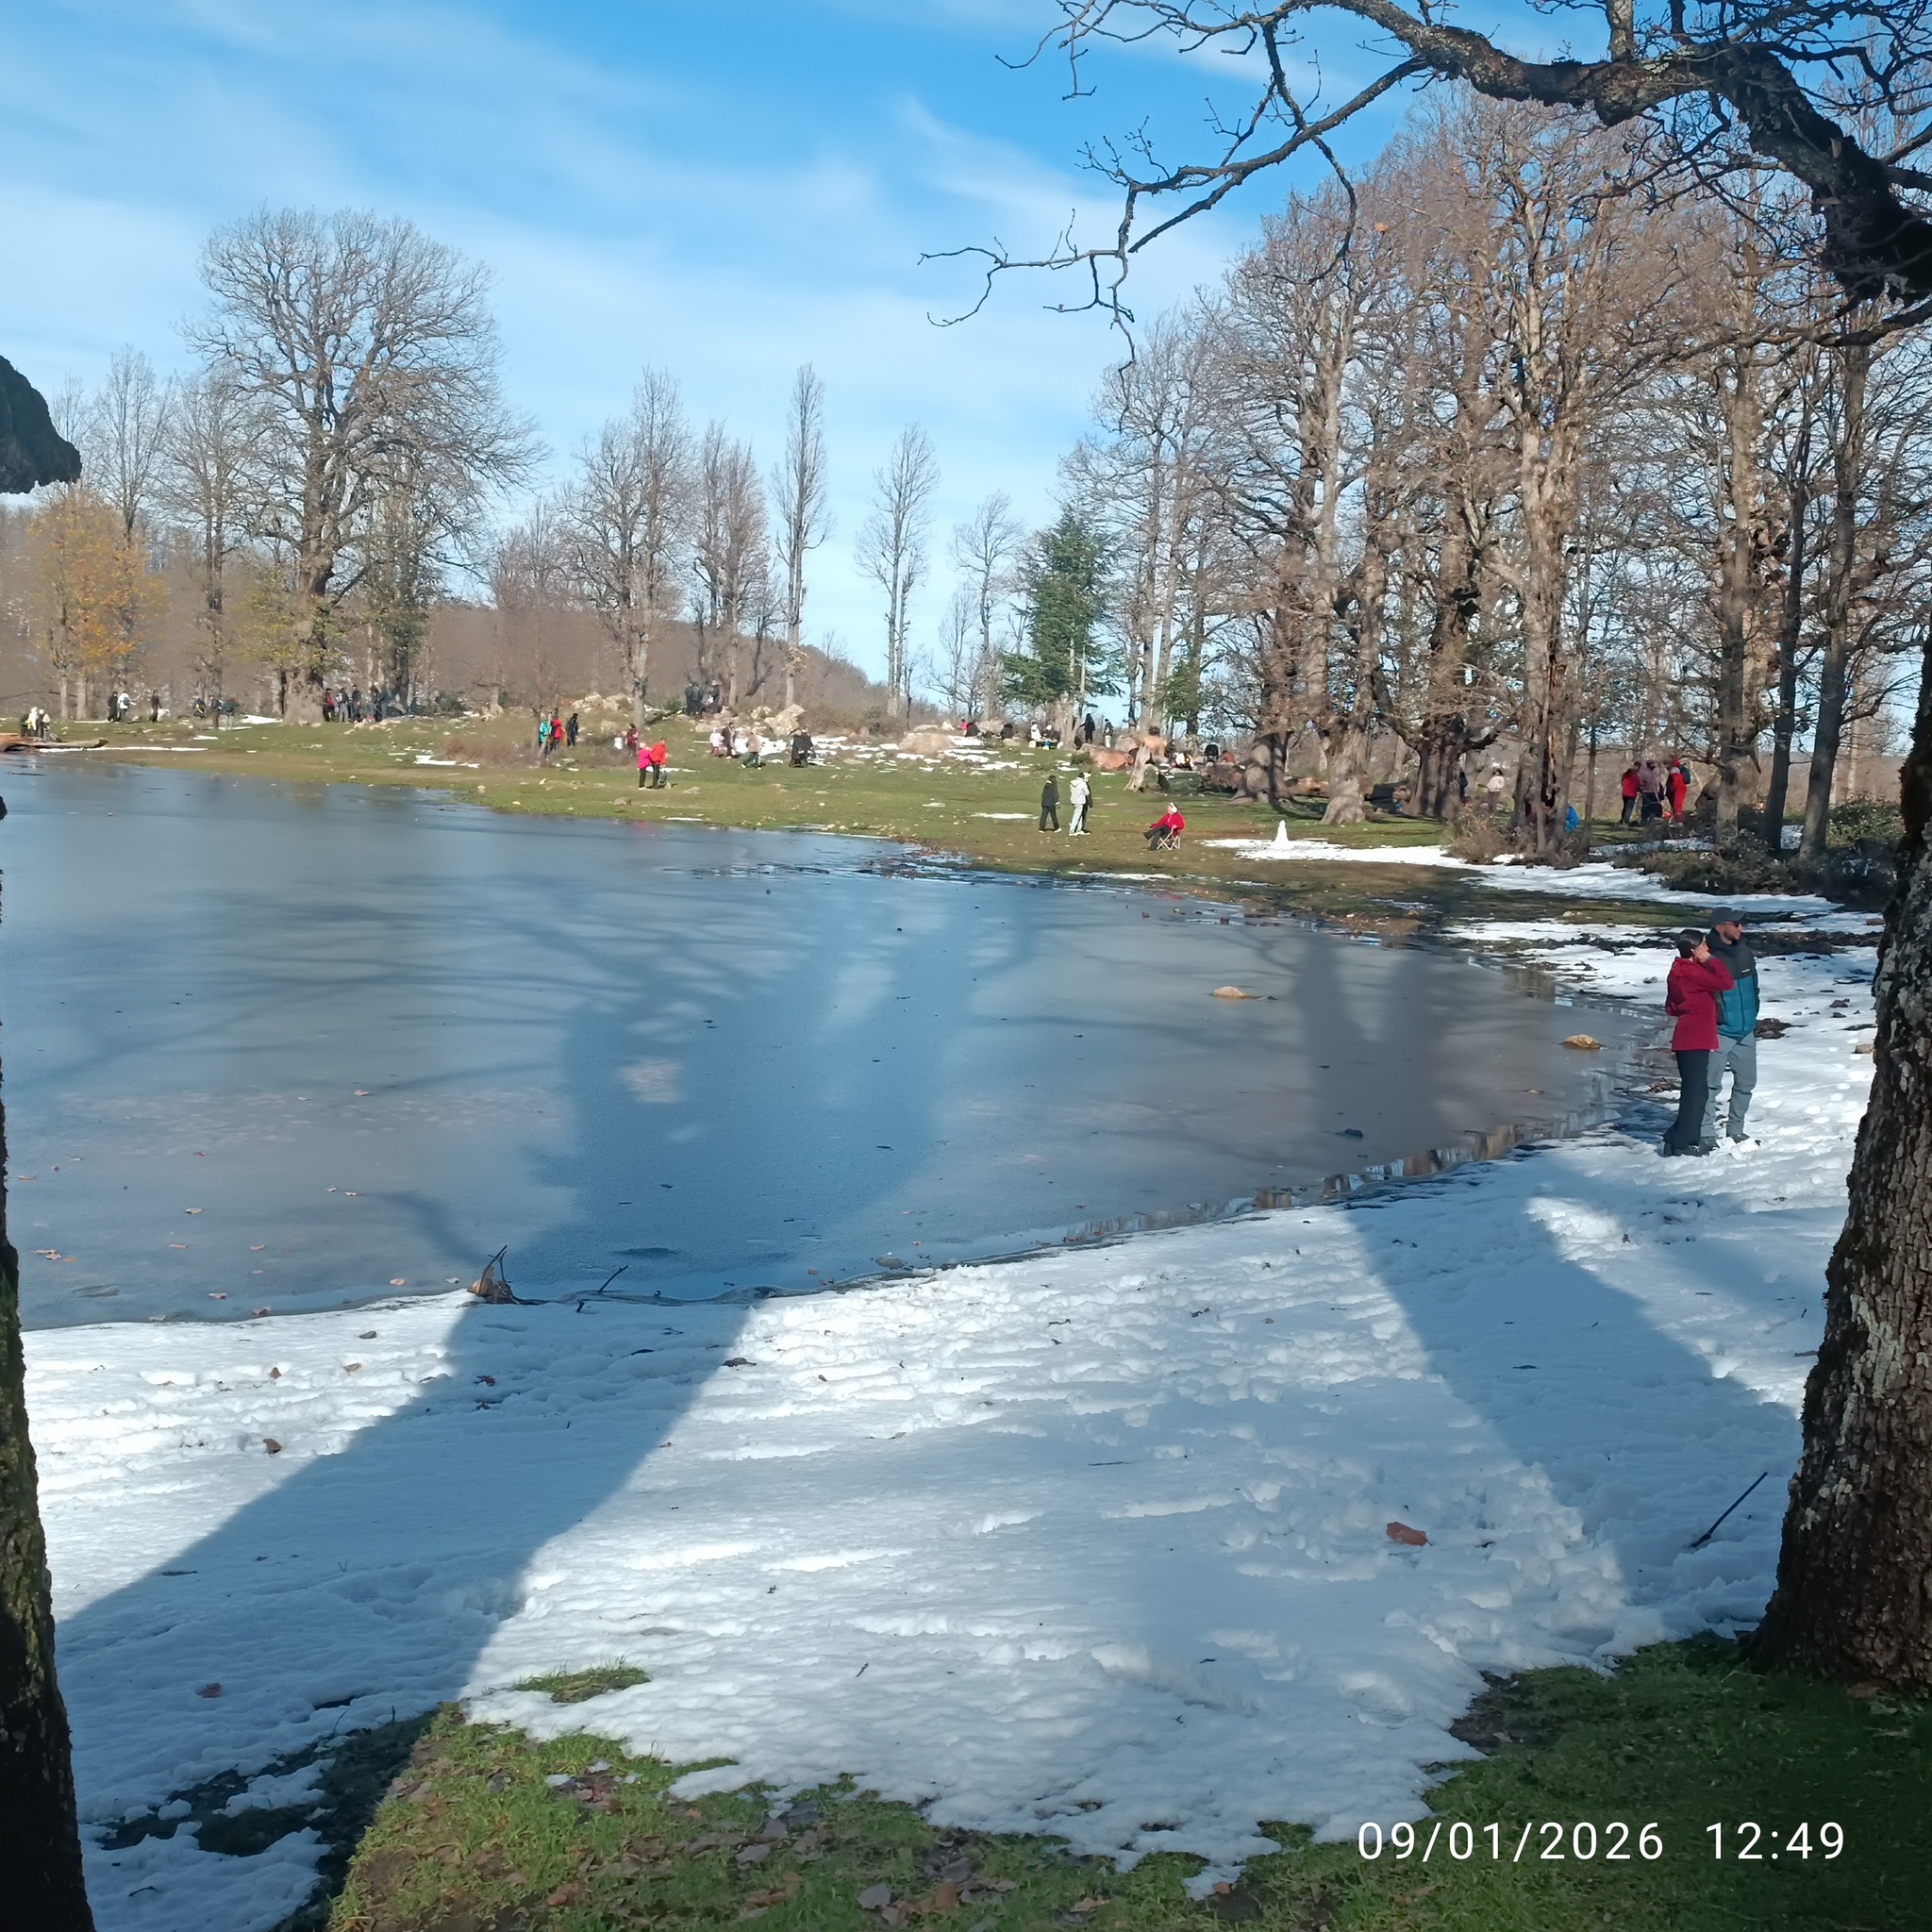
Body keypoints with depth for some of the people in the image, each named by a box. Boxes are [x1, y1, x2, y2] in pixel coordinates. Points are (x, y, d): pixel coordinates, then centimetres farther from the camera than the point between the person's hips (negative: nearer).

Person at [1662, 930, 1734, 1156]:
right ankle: (1681, 1142, -5)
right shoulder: (1692, 972, -16)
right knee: (1695, 1091, -7)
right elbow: (1725, 982, -22)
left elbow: (1671, 1007, 20)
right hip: (1694, 1041, -10)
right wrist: (1709, 960, -14)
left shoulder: (1680, 970, 15)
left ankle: (1690, 1138, 21)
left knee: (1697, 1091, 15)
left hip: (1691, 1040, 10)